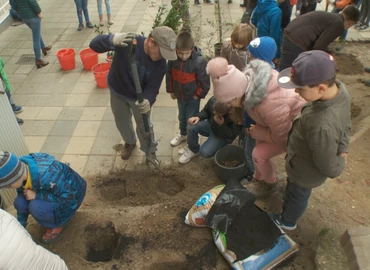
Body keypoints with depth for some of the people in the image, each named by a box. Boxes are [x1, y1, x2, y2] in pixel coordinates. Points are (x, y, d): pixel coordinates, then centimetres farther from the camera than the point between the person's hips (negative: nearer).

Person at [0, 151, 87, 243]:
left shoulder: (46, 176, -40)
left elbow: (68, 197, -32)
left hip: (71, 194, -7)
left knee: (36, 207, -30)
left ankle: (57, 224, 1)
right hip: (52, 190, 7)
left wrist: (37, 195, -30)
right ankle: (54, 215, 10)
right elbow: (23, 196, 2)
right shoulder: (20, 171, -15)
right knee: (20, 202, -14)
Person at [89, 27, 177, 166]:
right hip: (117, 91, 0)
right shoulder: (127, 42, -35)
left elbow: (152, 87, -22)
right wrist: (112, 39, -60)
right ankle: (130, 142, 55)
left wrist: (147, 100, -46)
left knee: (144, 125, 15)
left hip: (139, 97, 0)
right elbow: (94, 44, -37)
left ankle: (150, 150, 44)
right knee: (122, 122, 22)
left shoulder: (160, 63, -27)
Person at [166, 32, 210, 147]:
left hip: (193, 97, -5)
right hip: (179, 95, 5)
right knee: (182, 117, 26)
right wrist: (171, 90, 7)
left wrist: (199, 94, -9)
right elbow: (169, 74, 1)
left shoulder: (199, 62, -28)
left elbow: (205, 81, -17)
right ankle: (183, 134, 52)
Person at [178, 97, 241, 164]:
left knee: (204, 152, -25)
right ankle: (193, 149, 3)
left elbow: (232, 135, -26)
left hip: (223, 136, -5)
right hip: (210, 125, 5)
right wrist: (198, 117, -21)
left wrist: (221, 125, -40)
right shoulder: (213, 100, -22)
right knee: (191, 126, -23)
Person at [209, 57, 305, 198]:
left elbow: (281, 136, -28)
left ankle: (270, 185, 24)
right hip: (281, 119, 8)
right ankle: (258, 179, 38)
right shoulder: (249, 78, -19)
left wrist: (255, 132, -14)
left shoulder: (270, 105, -43)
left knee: (259, 154, -5)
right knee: (260, 144, 14)